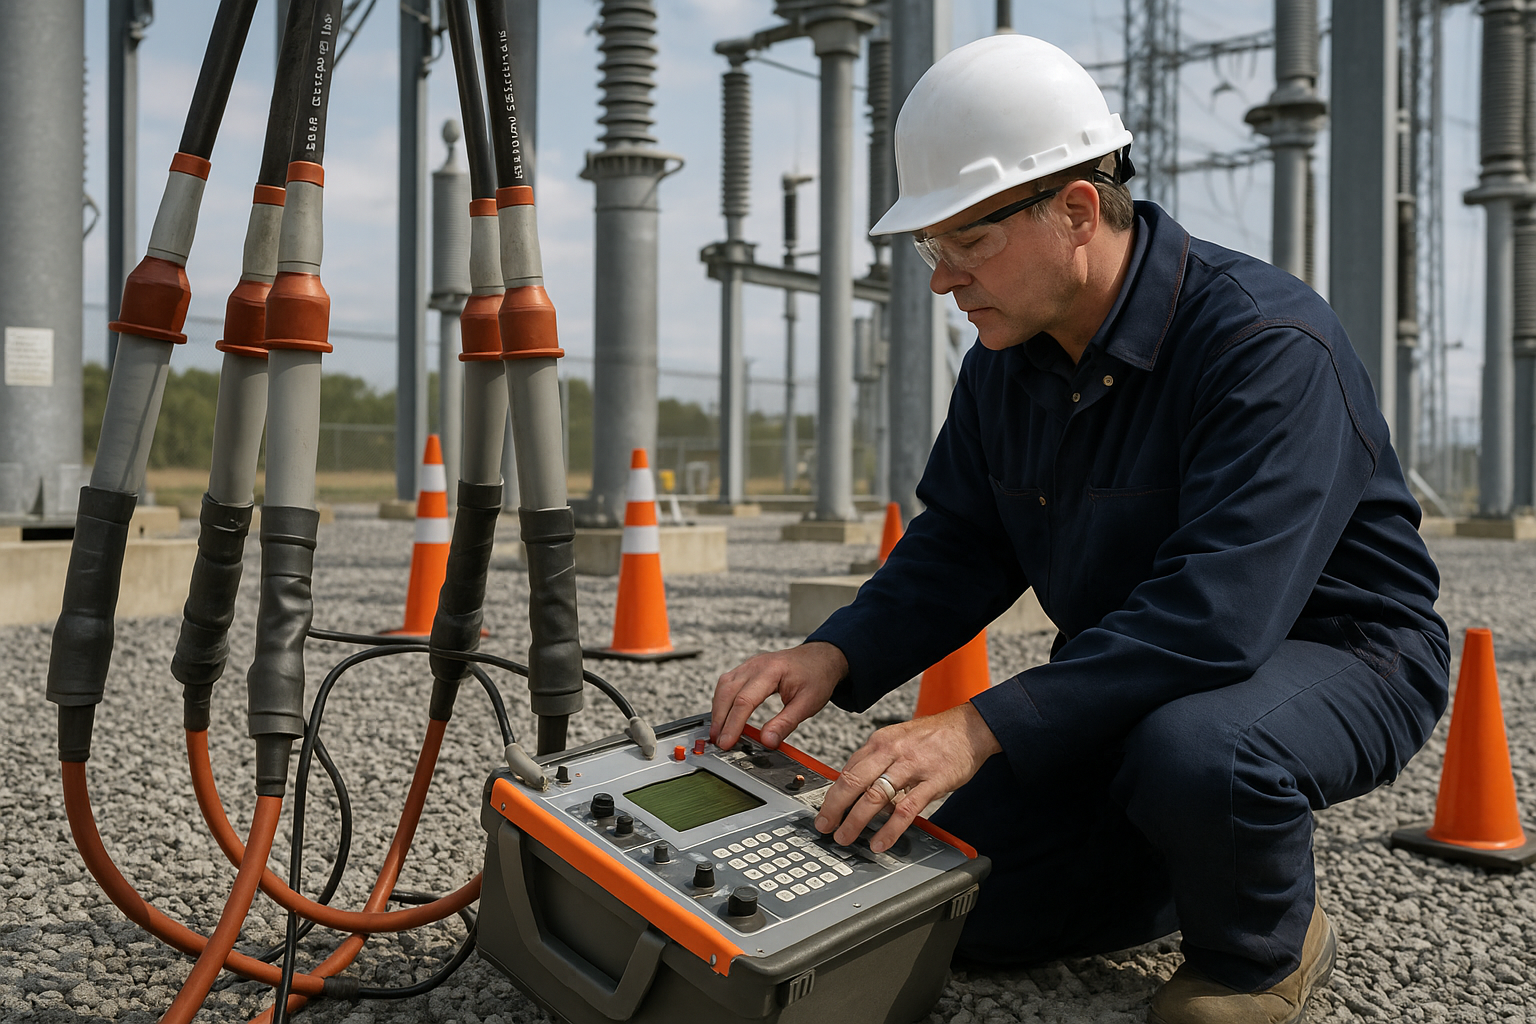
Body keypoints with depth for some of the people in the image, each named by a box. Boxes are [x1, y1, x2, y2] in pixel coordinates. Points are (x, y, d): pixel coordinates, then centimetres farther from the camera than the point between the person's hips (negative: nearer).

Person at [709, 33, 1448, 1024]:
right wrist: (834, 657, -16)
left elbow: (1216, 614, -38)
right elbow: (957, 551, 4)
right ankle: (1219, 860, 20)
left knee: (1196, 755, -41)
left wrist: (982, 728, -43)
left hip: (1330, 652, -6)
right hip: (1134, 674, 7)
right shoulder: (1007, 361, -2)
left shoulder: (1268, 344, -28)